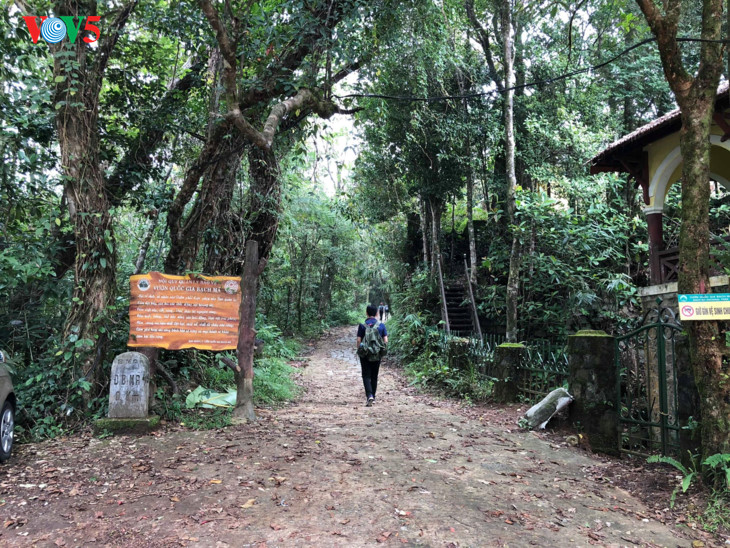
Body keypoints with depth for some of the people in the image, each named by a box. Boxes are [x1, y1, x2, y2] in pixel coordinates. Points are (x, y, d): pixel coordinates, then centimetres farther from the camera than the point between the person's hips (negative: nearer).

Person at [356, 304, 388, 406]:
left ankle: (369, 396, -19)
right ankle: (373, 397, 22)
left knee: (366, 376, 0)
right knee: (374, 376, 14)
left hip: (365, 354, -2)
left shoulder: (362, 325, -7)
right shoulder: (381, 325, -1)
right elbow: (385, 341, -3)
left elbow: (359, 340, -9)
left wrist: (358, 349, 7)